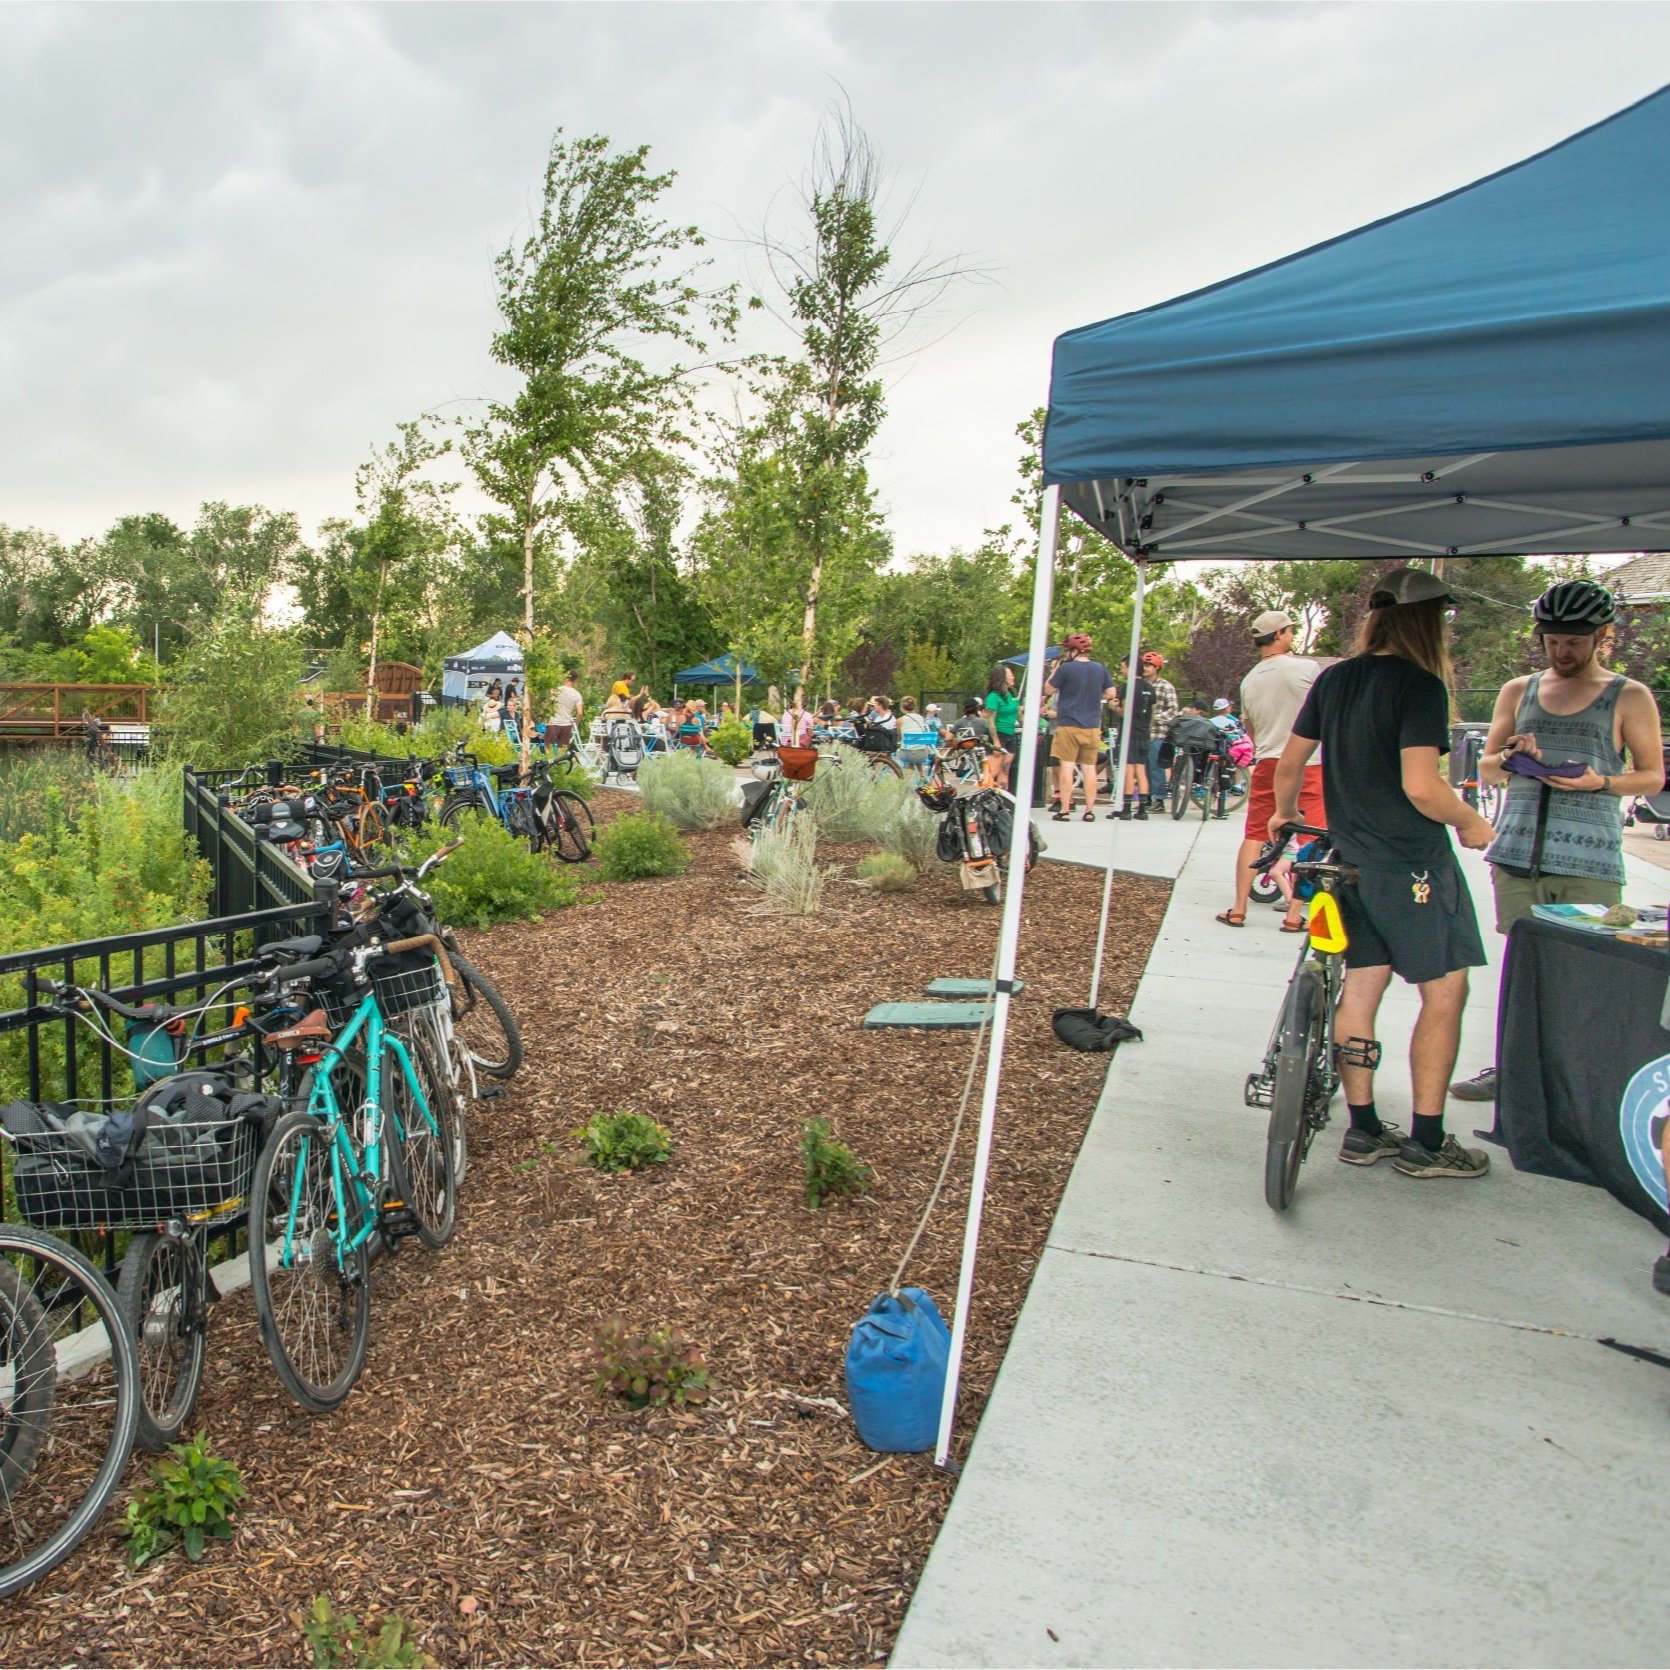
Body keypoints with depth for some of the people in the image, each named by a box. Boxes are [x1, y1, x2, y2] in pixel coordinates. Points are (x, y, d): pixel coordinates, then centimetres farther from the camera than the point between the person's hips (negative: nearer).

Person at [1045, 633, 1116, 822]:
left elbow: (1048, 690, -1)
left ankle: (1064, 810, -4)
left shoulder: (1066, 668, -9)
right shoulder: (1100, 669, 6)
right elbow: (1110, 694, 8)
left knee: (1066, 766, -2)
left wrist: (1055, 670, 8)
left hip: (1069, 726, -4)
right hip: (1092, 727, 4)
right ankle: (1090, 810, 8)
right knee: (1089, 768, 8)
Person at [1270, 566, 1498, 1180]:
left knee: (1361, 989, 12)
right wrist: (1472, 824, -5)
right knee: (1444, 993, 4)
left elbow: (1289, 763, 11)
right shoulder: (1420, 685, -15)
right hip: (1414, 866, -7)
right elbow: (1420, 787, -23)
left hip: (1353, 860, 7)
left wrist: (1283, 813, 29)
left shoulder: (1333, 679, 6)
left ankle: (1363, 1130, 20)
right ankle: (1426, 1142, 10)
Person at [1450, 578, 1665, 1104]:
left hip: (1589, 862, -3)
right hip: (1517, 853, 3)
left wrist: (1601, 782, -13)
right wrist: (1510, 758, -7)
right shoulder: (1518, 691, 15)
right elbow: (1486, 768, 16)